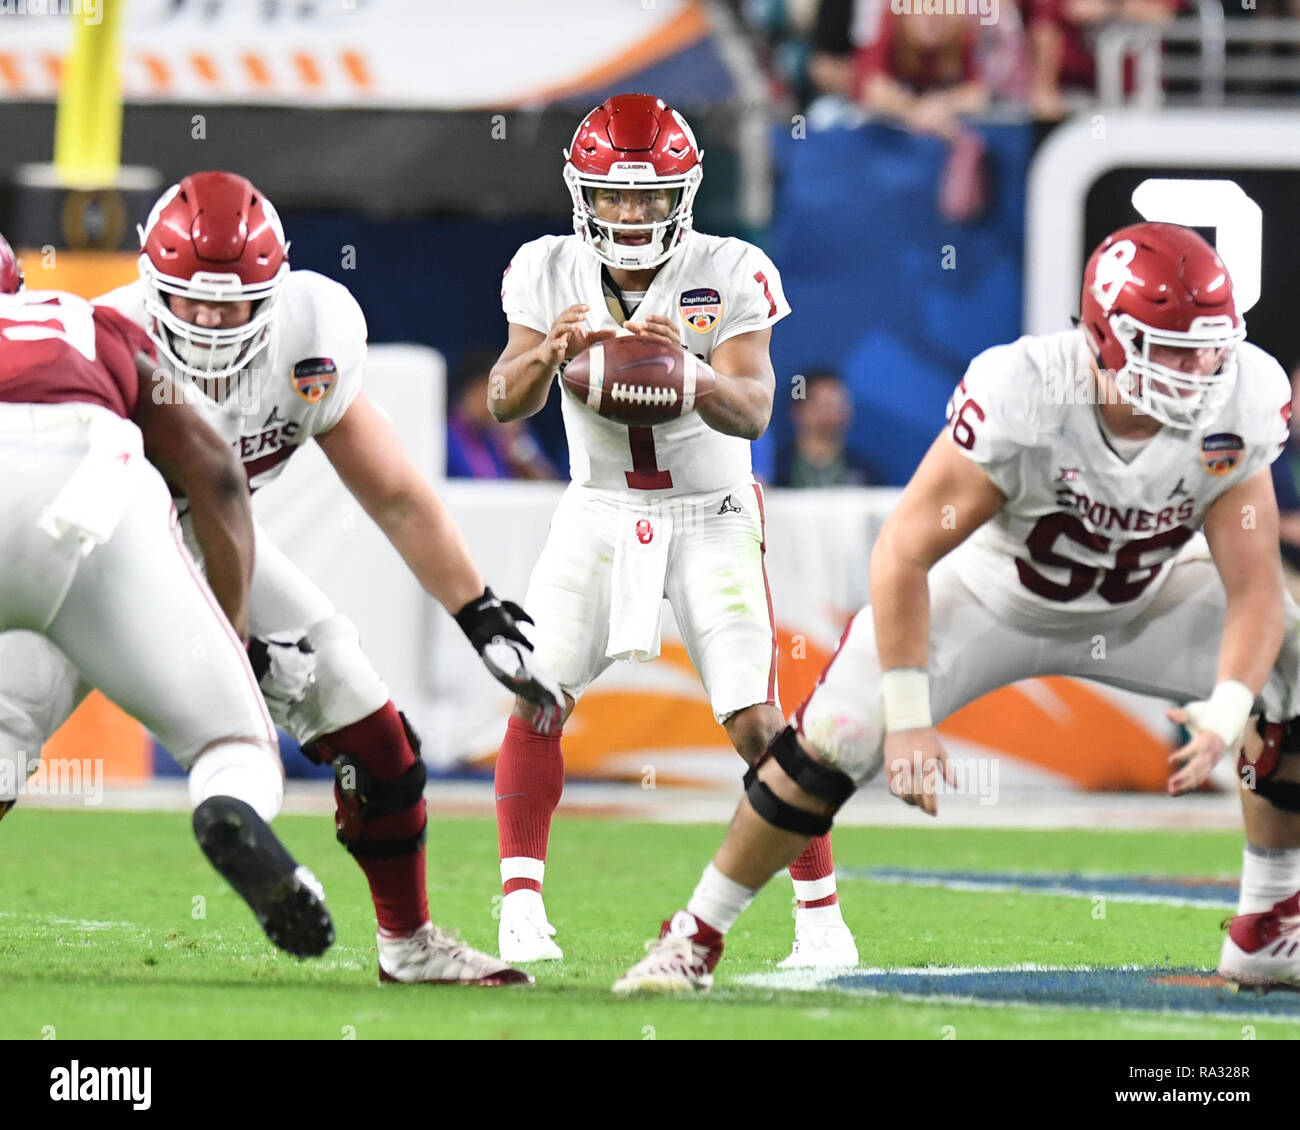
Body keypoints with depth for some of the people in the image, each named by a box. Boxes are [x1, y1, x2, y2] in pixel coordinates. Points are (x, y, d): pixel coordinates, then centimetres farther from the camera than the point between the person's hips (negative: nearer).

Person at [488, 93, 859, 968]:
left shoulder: (728, 276, -14)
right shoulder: (549, 272, -6)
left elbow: (751, 411, -23)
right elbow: (506, 403, -13)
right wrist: (549, 353, -35)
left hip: (711, 516, -2)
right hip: (599, 511, 2)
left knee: (757, 723, -10)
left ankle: (822, 918, 0)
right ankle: (522, 911, -7)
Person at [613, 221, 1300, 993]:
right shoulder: (1022, 396, -37)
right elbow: (903, 557, -30)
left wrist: (1225, 714, -41)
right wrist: (907, 718, -31)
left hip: (1145, 599, 3)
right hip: (996, 597, -3)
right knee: (835, 740, -18)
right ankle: (695, 938, 2)